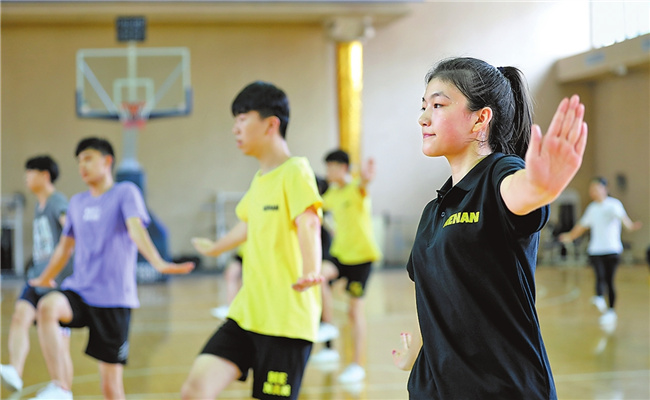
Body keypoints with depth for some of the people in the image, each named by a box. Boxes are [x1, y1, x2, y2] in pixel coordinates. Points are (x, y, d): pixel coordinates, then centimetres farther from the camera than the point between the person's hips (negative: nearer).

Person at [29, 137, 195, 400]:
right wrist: (44, 279, 41)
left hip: (114, 299, -4)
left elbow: (136, 228, -20)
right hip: (79, 290, 4)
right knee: (47, 307, -31)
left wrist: (157, 262, -37)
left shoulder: (125, 193, -2)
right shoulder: (77, 202, 15)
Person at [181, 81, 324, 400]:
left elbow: (308, 224, -26)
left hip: (286, 320, -7)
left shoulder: (295, 171, -10)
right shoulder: (259, 179, 15)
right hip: (246, 312, 7)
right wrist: (215, 248, 54)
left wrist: (310, 272, -46)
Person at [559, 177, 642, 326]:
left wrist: (630, 225, -44)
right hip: (595, 250, 3)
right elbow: (583, 225, 29)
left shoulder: (614, 204, -3)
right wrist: (570, 236, 40)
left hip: (612, 249, -3)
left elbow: (622, 216, -23)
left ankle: (611, 311, 10)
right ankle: (599, 299, -36)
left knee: (609, 280, 0)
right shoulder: (592, 208, 14)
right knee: (600, 276, -18)